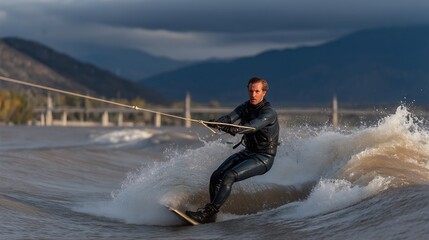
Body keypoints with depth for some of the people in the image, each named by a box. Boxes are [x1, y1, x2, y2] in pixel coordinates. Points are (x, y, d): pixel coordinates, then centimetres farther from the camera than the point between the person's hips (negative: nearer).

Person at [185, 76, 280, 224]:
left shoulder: (268, 113, -19)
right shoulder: (246, 107, 3)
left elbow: (252, 127, -36)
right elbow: (230, 118, -15)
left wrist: (231, 130, -54)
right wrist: (216, 123, -38)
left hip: (263, 158, -8)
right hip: (248, 152, 8)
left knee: (229, 176, -26)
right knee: (216, 177, -6)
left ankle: (208, 212, -27)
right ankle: (211, 216, 3)